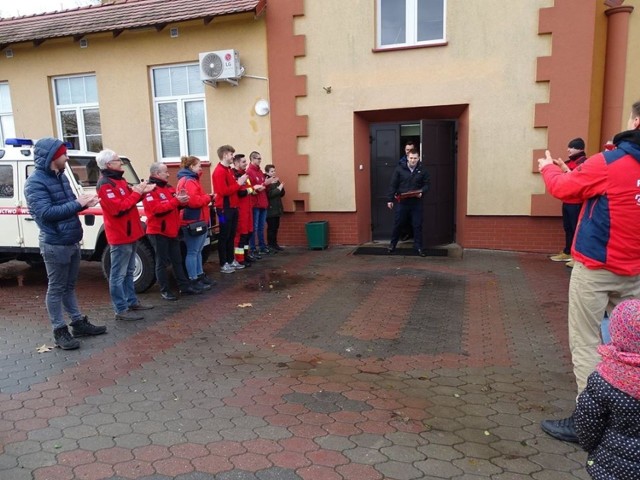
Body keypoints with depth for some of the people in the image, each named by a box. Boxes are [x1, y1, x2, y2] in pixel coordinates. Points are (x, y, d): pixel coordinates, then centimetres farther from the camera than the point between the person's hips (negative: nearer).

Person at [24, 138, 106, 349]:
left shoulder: (61, 176, 11)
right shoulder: (35, 182, -15)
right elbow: (46, 213, -25)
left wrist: (84, 202, -5)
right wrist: (78, 204, -24)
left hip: (73, 242, 8)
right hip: (55, 245, -8)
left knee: (69, 286, 18)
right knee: (56, 289, 3)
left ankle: (79, 323, 27)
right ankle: (60, 331, 12)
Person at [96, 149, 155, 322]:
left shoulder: (119, 179, 13)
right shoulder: (105, 184, -17)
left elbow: (129, 200, 17)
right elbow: (119, 208, -25)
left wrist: (141, 192, 0)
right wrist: (136, 192, -18)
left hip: (129, 233, 10)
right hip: (120, 236, -10)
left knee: (128, 272, 18)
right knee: (118, 275, -2)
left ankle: (132, 302, 29)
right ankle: (121, 310, 4)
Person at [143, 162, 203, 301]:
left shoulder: (169, 187, 13)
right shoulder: (150, 190, -13)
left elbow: (176, 206, 17)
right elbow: (157, 209, -25)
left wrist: (183, 201, -6)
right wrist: (176, 201, -27)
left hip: (172, 231, 8)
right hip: (158, 232, -8)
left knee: (177, 260, 14)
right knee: (162, 263, 1)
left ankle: (185, 286, 21)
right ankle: (165, 290, 10)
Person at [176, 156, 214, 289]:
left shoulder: (191, 179, 20)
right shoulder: (188, 181, -15)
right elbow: (193, 201, -26)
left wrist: (206, 198, 3)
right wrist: (208, 197, -12)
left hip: (199, 221, 11)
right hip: (193, 222, -11)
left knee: (198, 251, 17)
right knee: (193, 252, -4)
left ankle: (200, 275, 26)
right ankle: (193, 280, 1)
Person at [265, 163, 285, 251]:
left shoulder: (277, 181, 15)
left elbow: (282, 194, 15)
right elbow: (269, 194, -20)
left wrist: (281, 187, -3)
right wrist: (279, 188, -11)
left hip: (277, 208, 8)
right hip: (270, 208, -8)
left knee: (276, 226, 10)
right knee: (271, 227, -6)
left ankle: (274, 244, 16)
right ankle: (270, 245, 0)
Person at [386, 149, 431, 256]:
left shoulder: (422, 170, 2)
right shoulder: (399, 169, -1)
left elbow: (427, 184, 5)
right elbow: (393, 185, -1)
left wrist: (422, 192, -15)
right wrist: (390, 199, -4)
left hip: (416, 203, 1)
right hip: (402, 202, 0)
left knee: (417, 225, 4)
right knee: (397, 224, 8)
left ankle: (418, 246, 16)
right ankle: (392, 244, 25)